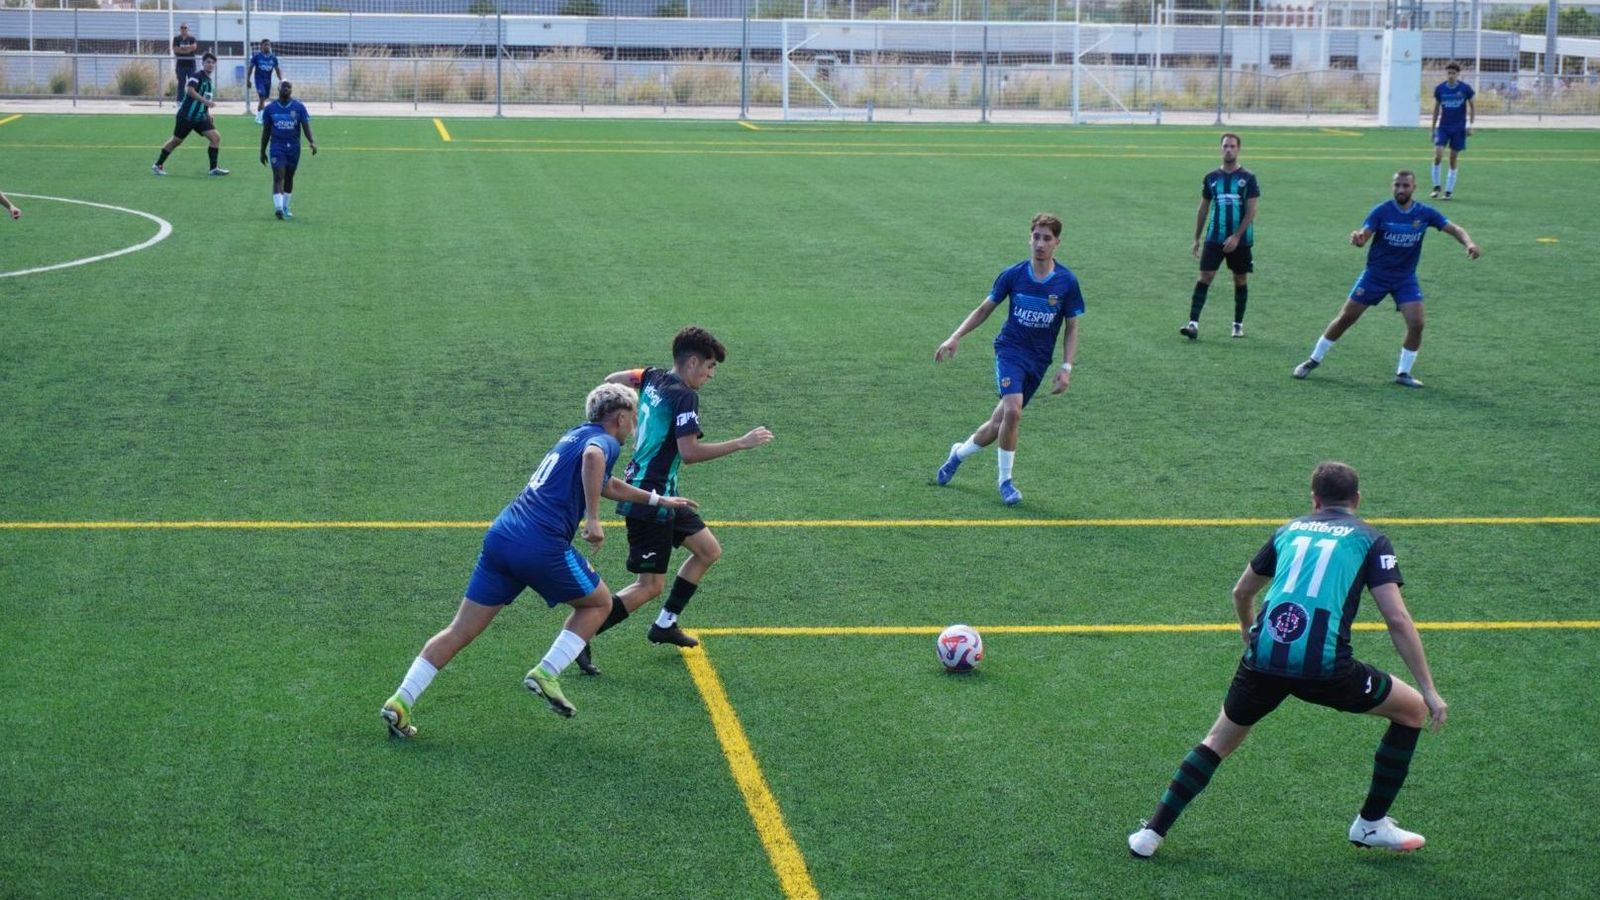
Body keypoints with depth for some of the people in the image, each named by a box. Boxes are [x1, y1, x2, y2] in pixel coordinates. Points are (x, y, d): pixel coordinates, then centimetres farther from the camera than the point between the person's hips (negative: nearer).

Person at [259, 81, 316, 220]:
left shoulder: (299, 107, 1)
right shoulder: (270, 108, 2)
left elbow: (306, 127, -3)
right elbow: (266, 131, 8)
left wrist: (312, 142, -21)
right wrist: (262, 151, 10)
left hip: (293, 147, 2)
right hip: (277, 146, -2)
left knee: (289, 178, 11)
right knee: (278, 177, -14)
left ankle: (285, 208, 24)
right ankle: (278, 207, -22)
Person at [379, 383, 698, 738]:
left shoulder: (576, 435, 29)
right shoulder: (605, 441, 2)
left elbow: (609, 486, 46)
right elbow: (592, 457, -25)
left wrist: (658, 500, 55)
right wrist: (593, 519, -22)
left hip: (501, 535, 8)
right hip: (541, 545, -8)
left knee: (460, 631, 8)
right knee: (599, 602, 16)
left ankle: (400, 702, -1)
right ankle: (546, 674, 5)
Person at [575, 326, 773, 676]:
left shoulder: (653, 378, 7)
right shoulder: (685, 397, -19)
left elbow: (611, 380, 21)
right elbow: (689, 452, -26)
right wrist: (742, 443, -22)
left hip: (662, 497, 10)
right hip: (650, 499, -10)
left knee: (709, 550, 17)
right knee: (650, 586, -5)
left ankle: (665, 624, 24)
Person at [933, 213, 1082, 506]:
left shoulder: (1067, 282, -7)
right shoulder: (1013, 274, -7)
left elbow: (1071, 328, 2)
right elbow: (984, 309, 5)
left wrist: (1066, 367, -7)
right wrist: (955, 337, -4)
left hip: (1039, 360, 2)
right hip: (1010, 350, -2)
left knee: (1000, 422, 7)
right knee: (1012, 411, -24)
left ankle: (959, 452, 36)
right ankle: (1005, 480, -6)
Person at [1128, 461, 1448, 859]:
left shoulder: (1291, 530, 23)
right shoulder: (1369, 539, 10)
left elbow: (1242, 592, 36)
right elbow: (1397, 620, 0)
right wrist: (1429, 689, 3)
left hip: (1263, 660, 4)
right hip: (1325, 667, -3)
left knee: (1219, 741, 26)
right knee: (1413, 709, 20)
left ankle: (1152, 833, 21)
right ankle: (1372, 824, 24)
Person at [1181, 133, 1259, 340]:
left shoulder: (1248, 178, -2)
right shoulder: (1211, 177, 6)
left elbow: (1251, 211, -7)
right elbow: (1203, 209, 13)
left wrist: (1237, 236, -17)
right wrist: (1197, 239, 12)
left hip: (1240, 240, -1)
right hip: (1214, 238, 1)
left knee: (1240, 281, 8)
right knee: (1204, 277, -10)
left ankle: (1238, 325, 21)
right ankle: (1193, 323, -15)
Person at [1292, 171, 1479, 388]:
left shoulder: (1425, 213, -7)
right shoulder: (1381, 211, -13)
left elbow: (1454, 229, -6)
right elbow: (1363, 236, -21)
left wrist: (1469, 243, -27)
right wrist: (1357, 238, -47)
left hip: (1406, 278, 2)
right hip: (1375, 274, -2)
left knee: (1416, 324, -14)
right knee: (1345, 318, 2)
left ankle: (1403, 373, 4)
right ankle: (1313, 361, 15)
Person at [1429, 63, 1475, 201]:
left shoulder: (1465, 88, -5)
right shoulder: (1440, 89, -1)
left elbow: (1472, 107, 4)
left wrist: (1471, 125, -6)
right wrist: (1433, 129, 11)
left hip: (1459, 128, -1)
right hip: (1443, 126, 1)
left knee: (1453, 160, 3)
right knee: (1438, 155, -15)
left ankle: (1448, 191, 10)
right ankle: (1436, 187, -1)